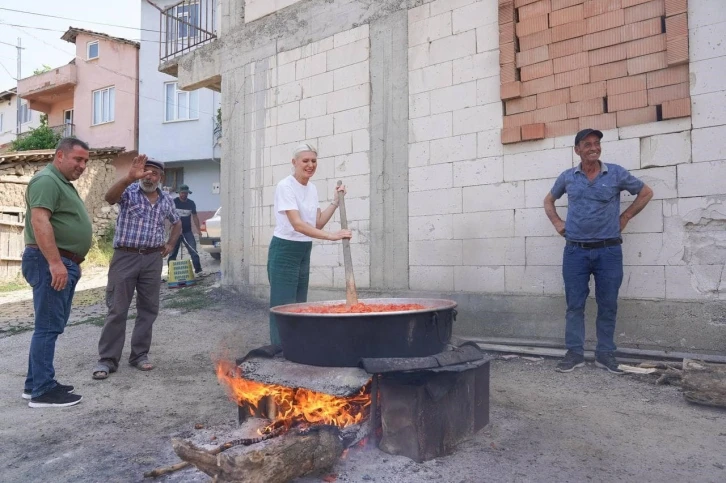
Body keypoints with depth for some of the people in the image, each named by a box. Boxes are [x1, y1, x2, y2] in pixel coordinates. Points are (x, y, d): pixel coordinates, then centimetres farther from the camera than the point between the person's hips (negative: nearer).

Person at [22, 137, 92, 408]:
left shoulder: (64, 183, 21)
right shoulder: (47, 180, -11)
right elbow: (40, 222, -23)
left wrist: (72, 262, 26)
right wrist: (55, 262, -27)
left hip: (65, 263, 10)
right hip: (50, 263, -10)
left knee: (52, 325, 13)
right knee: (48, 326, -7)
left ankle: (36, 383, 21)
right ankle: (42, 391, -1)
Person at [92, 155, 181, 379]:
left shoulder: (166, 200, 10)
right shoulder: (129, 192, -4)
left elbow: (177, 223, 27)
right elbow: (109, 197, -28)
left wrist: (170, 244, 12)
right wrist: (129, 177, -42)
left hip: (153, 259, 4)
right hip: (125, 256, -4)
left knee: (148, 309, 8)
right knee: (117, 309, -1)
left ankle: (139, 355, 20)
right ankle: (107, 359, 8)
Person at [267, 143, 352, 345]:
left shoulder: (312, 188, 8)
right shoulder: (285, 186, -16)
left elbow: (318, 223, 10)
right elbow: (297, 224, -28)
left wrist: (335, 201, 3)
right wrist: (331, 236, -36)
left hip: (304, 252, 8)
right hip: (284, 251, -8)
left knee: (299, 304, 12)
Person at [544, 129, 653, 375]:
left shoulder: (616, 173, 1)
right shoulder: (567, 177, 5)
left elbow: (646, 192, 13)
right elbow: (548, 200, 22)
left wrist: (625, 217, 6)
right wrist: (557, 223, 9)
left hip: (608, 251, -1)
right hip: (575, 251, 1)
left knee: (607, 305, 6)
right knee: (574, 304, 3)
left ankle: (605, 353, 18)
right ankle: (575, 353, 13)